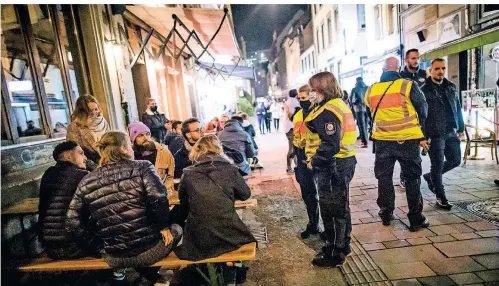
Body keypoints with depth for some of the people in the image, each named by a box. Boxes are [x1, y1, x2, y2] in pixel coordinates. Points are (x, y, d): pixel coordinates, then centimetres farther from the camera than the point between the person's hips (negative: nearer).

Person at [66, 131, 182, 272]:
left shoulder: (86, 182, 3)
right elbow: (158, 198, -23)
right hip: (149, 249, -4)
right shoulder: (142, 167, -9)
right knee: (175, 229, 24)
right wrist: (164, 227, -9)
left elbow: (73, 223, 4)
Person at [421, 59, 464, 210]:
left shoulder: (451, 87, 11)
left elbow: (458, 109, 16)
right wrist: (422, 135, -17)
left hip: (451, 132, 6)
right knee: (438, 165, 1)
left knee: (455, 160, 12)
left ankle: (430, 176, 34)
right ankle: (441, 198, 14)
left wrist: (461, 128, 13)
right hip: (435, 134, -6)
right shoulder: (424, 90, -8)